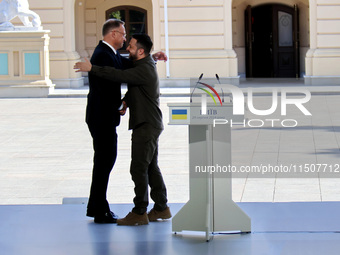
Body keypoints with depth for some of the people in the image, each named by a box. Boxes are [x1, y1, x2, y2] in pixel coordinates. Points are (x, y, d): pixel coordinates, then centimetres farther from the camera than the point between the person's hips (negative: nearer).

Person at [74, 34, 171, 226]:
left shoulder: (145, 69, -19)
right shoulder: (145, 65, 15)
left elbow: (120, 76, -29)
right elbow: (133, 89, 22)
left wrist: (92, 69, -26)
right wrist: (126, 101, 1)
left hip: (147, 125, -11)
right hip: (149, 124, 11)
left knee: (139, 168, -8)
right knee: (151, 167, 14)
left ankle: (140, 213, -6)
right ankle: (161, 208, 19)